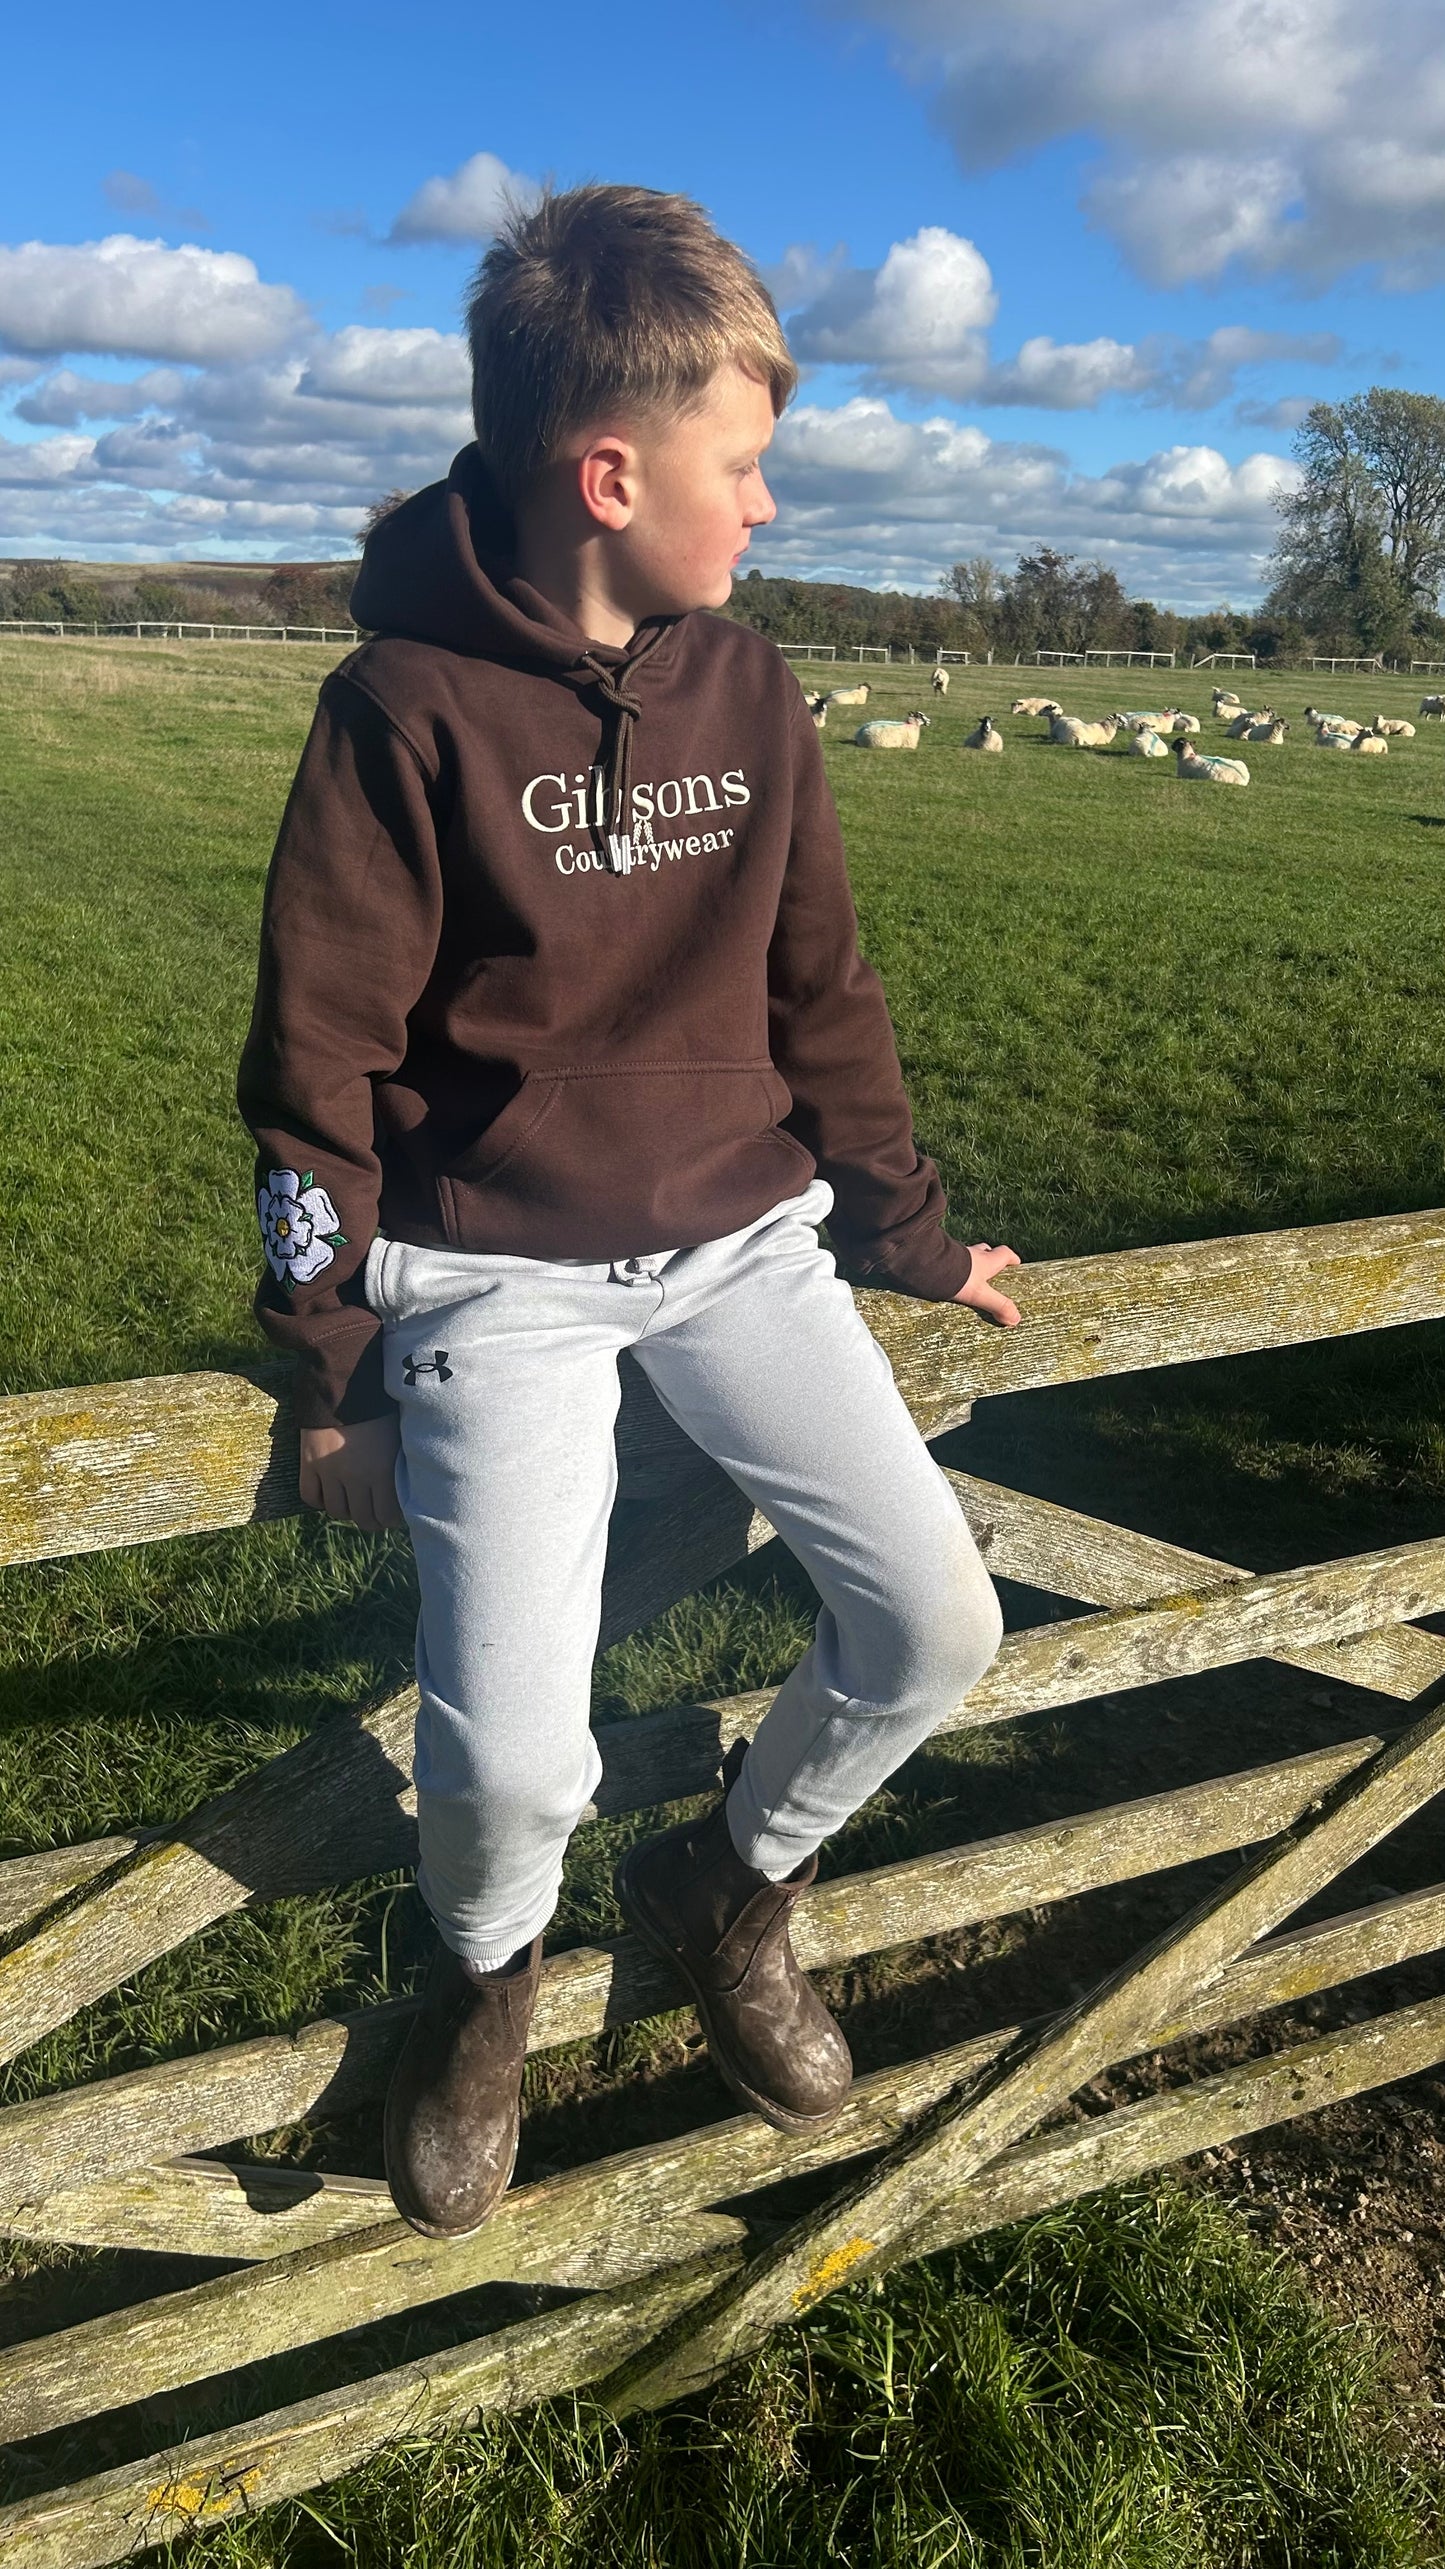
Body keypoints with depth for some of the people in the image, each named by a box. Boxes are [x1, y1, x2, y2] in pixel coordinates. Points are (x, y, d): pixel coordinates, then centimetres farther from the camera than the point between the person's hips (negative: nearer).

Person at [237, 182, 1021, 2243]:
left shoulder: (749, 694, 5)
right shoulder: (411, 708, -11)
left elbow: (819, 992, 12)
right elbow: (317, 1069, -8)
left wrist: (912, 1232, 15)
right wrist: (334, 1372, -7)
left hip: (739, 1235, 5)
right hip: (500, 1275, -5)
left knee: (938, 1625, -4)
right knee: (510, 1763, -15)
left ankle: (731, 1885, 26)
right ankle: (485, 1974, 24)